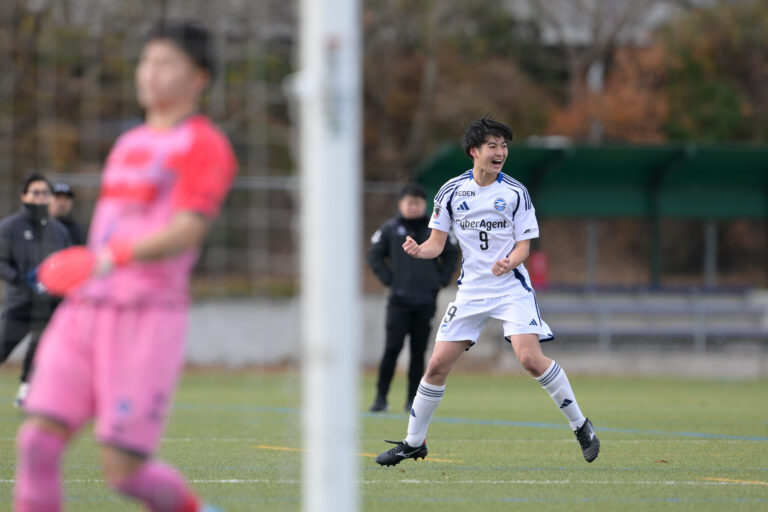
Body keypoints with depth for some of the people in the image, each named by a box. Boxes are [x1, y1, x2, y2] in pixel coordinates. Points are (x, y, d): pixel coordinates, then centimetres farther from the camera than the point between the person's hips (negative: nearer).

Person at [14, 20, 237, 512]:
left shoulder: (205, 145, -4)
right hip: (86, 310, 7)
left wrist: (119, 256, -33)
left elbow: (185, 232, -18)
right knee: (37, 440, -8)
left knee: (123, 471, -7)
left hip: (149, 318, -7)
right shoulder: (129, 144, 21)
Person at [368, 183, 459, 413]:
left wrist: (442, 280, 7)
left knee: (419, 351, 4)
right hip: (399, 299, -2)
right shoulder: (390, 229, 1)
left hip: (426, 300, 2)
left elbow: (451, 255, 17)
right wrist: (388, 280, -2)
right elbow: (375, 256, 7)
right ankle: (381, 397, -4)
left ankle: (413, 399, 10)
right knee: (393, 347, -9)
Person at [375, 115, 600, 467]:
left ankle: (581, 426, -5)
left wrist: (509, 263, -25)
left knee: (531, 359, -20)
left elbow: (524, 246, -3)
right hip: (471, 290, 3)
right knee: (437, 364, -1)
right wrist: (418, 250, -18)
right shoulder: (451, 191, 2)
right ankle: (414, 443, 14)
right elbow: (437, 243, 5)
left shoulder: (515, 192, -4)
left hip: (512, 288, -3)